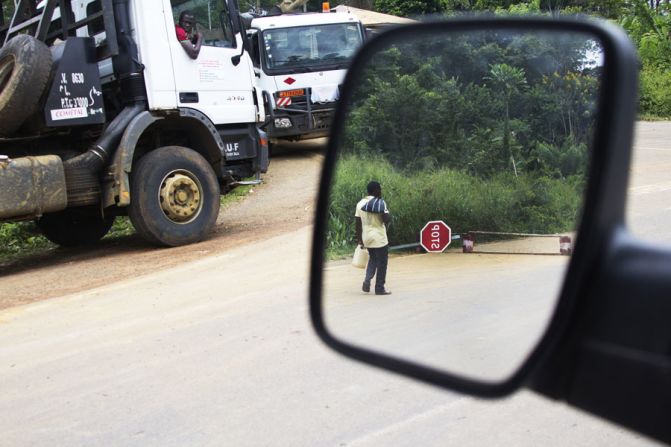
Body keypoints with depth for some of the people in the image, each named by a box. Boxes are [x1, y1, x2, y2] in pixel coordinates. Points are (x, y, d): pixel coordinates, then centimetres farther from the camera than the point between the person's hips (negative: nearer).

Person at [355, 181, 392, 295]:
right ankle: (379, 288, 10)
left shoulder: (360, 203, 5)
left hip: (366, 237, 6)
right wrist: (389, 216, 3)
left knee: (372, 259, 23)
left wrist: (359, 239, 10)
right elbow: (386, 219, -19)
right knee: (381, 263, 6)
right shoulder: (380, 203, -12)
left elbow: (358, 223, 5)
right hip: (379, 237, -6)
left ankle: (367, 281, 5)